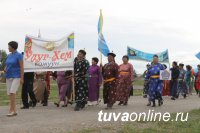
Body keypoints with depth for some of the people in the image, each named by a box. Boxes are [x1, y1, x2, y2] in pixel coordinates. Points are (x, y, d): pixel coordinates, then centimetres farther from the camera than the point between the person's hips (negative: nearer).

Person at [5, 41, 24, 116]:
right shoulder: (9, 55, 13)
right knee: (10, 94, 4)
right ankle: (14, 111, 10)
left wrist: (22, 78, -17)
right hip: (8, 77, 7)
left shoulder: (19, 55, -7)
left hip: (16, 77, -7)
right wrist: (5, 69, -3)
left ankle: (11, 110, -15)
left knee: (12, 92, -20)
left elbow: (22, 67, -11)